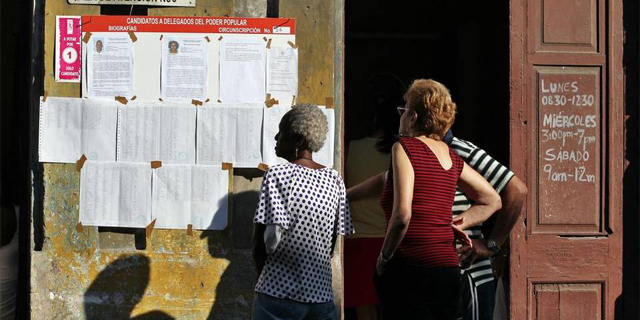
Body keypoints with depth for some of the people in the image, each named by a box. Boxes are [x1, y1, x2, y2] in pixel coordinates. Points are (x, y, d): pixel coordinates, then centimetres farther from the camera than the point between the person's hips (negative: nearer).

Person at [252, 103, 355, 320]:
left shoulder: (276, 175, -8)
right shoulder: (334, 179, 6)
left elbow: (269, 239, -12)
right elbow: (333, 241, 9)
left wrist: (262, 274, 4)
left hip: (278, 296, -4)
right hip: (321, 296, 4)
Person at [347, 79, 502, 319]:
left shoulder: (405, 147, -7)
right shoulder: (451, 156, 14)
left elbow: (402, 215, -18)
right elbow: (492, 200, 25)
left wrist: (384, 257, -5)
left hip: (409, 271, -7)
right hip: (448, 271, 7)